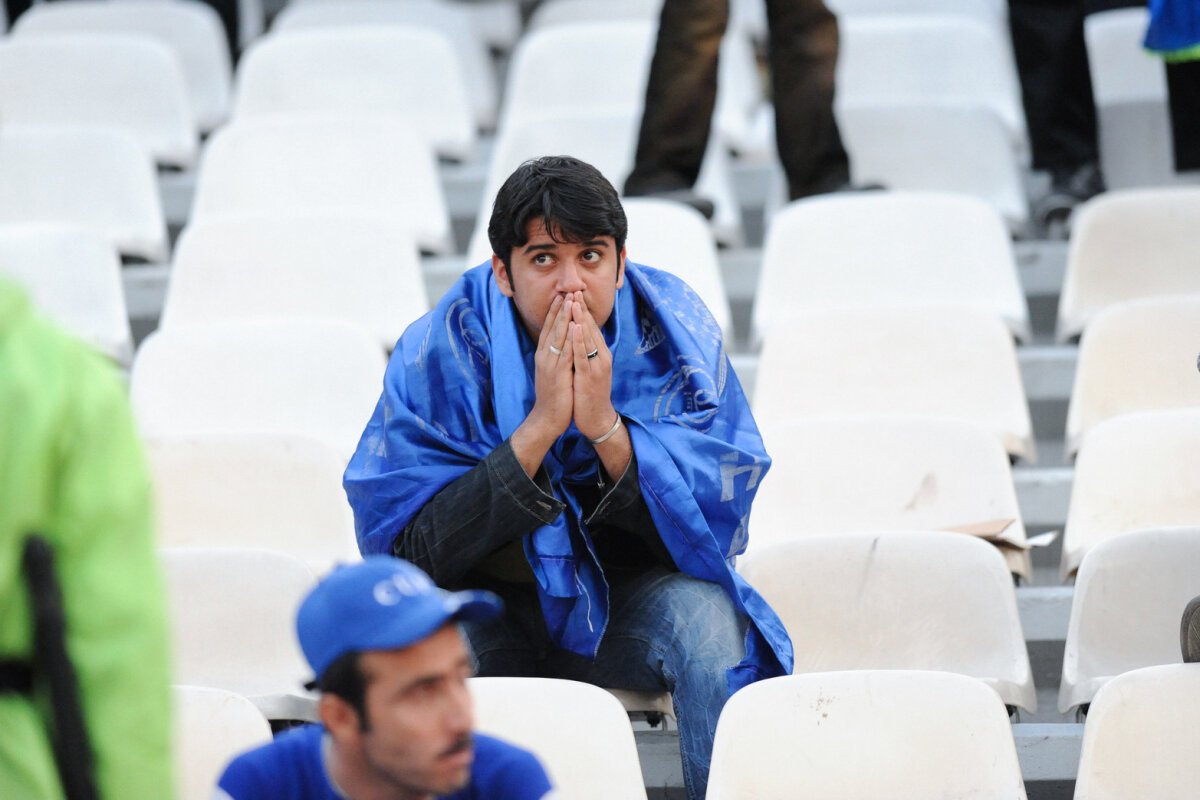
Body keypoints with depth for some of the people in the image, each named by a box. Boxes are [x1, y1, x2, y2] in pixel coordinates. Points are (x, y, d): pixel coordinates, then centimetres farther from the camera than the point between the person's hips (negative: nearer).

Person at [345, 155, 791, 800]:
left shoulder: (674, 336, -11)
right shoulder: (441, 352, -14)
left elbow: (714, 529, -14)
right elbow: (409, 548, -22)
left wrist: (604, 426, -29)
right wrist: (540, 425, -29)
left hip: (622, 600, 1)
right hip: (487, 603, -1)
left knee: (707, 616, -29)